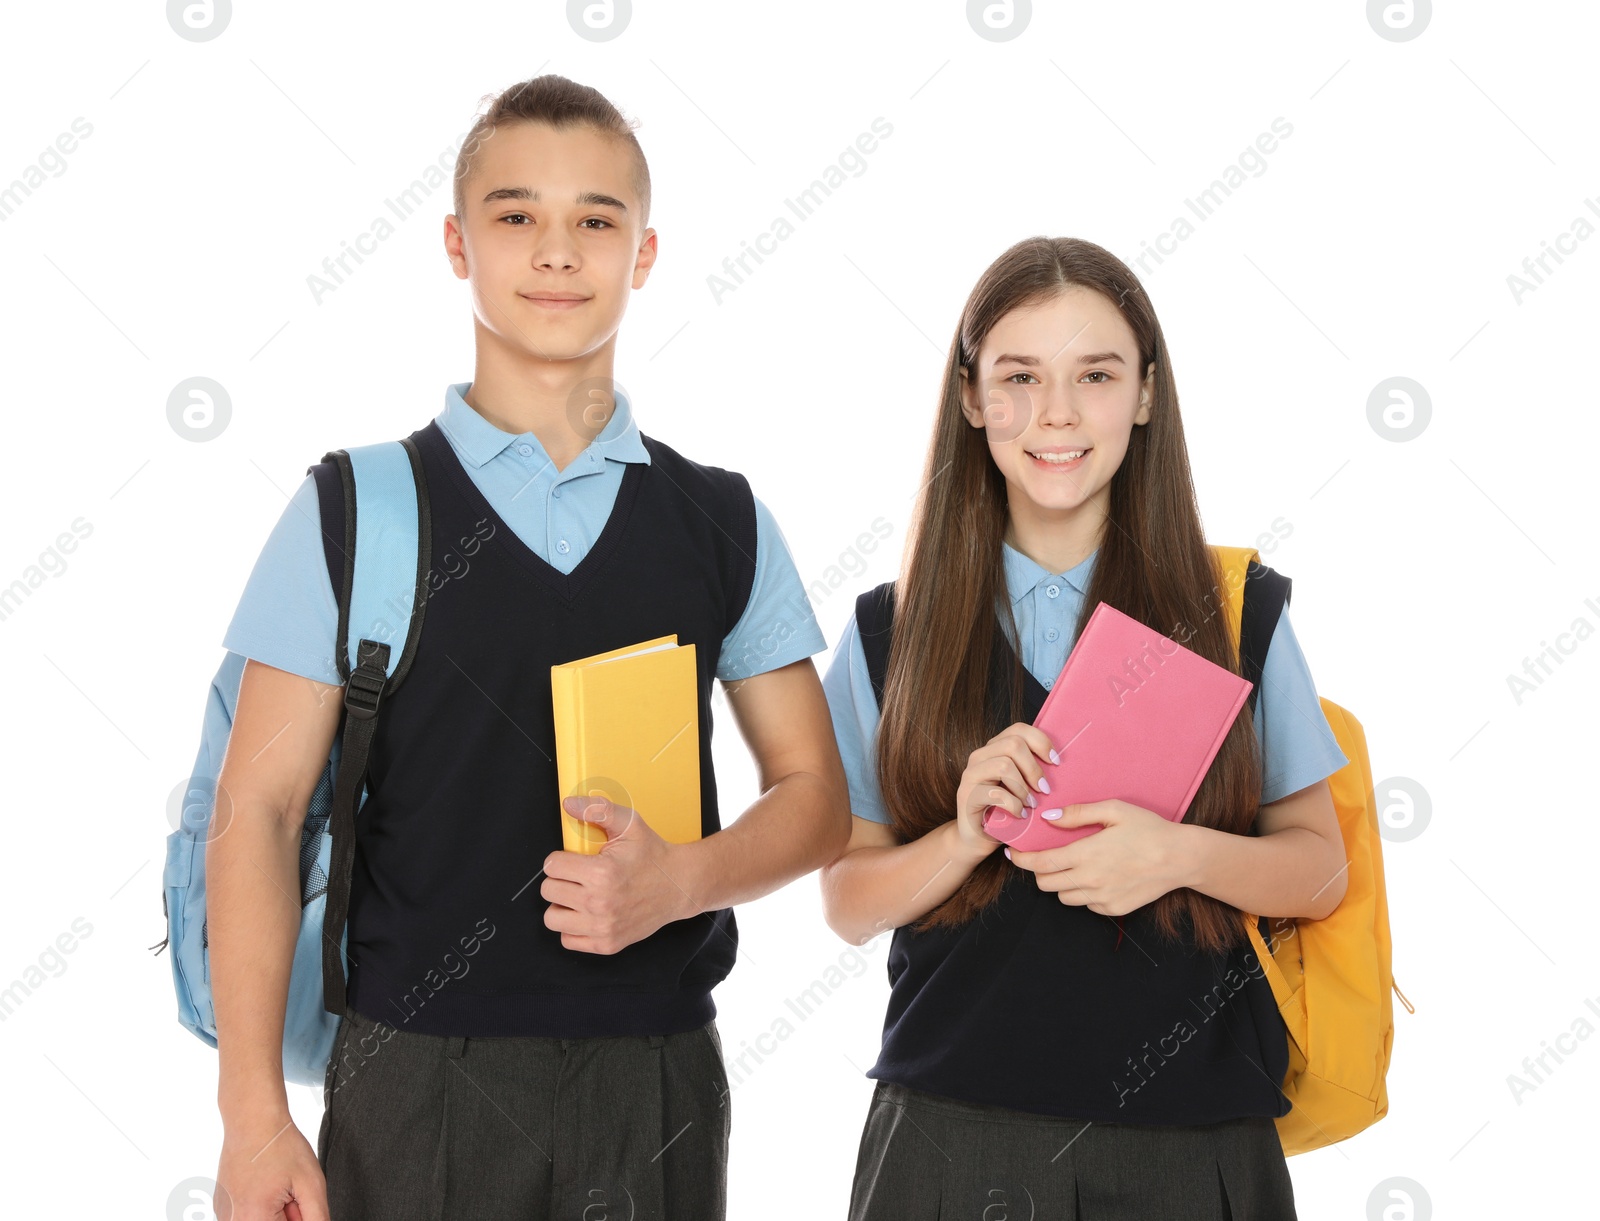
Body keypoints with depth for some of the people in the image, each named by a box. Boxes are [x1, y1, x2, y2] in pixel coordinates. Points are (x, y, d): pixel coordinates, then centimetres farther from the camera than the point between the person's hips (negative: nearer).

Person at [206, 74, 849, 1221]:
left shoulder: (724, 523, 6)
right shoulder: (352, 512, 0)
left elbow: (814, 796, 8)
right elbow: (260, 811, -2)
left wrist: (679, 877, -13)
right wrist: (253, 1110, -9)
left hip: (657, 1080, 2)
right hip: (413, 1079, -1)